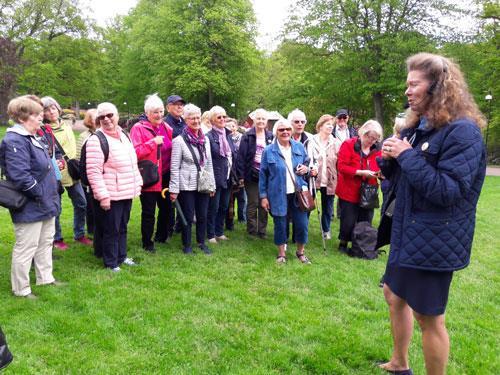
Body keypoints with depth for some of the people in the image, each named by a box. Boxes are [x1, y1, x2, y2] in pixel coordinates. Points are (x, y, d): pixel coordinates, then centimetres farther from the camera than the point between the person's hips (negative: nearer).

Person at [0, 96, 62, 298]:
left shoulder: (31, 138, 13)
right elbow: (20, 176, -28)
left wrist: (51, 196, 15)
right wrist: (40, 194, -18)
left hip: (45, 205, 10)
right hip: (30, 208, -10)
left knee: (45, 242, 20)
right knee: (26, 248, 2)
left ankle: (45, 278, 35)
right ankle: (20, 289, 17)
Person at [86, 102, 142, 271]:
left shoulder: (124, 135, 11)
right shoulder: (96, 139, -14)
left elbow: (133, 162, 20)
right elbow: (93, 171, -18)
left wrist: (137, 183, 16)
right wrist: (102, 195, -21)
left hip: (127, 193, 7)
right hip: (110, 195, -7)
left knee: (122, 227, 18)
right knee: (111, 230, 3)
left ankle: (121, 256, 33)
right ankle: (111, 262, 18)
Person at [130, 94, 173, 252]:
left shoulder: (165, 127, 9)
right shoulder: (139, 128, -8)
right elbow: (135, 152, -17)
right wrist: (153, 142, -22)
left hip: (165, 177, 6)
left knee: (166, 207, 17)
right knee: (148, 212, 2)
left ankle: (162, 236, 36)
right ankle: (147, 243, 17)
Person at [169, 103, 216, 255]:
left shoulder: (205, 139, 9)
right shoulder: (179, 140, -8)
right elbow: (174, 167, -9)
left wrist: (212, 185, 11)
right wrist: (174, 189, -13)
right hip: (186, 185, -5)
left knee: (202, 216, 11)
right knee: (188, 217, 5)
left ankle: (201, 242, 26)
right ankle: (187, 245, 19)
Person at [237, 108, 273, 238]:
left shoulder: (270, 136, 7)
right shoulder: (247, 136, -4)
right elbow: (241, 156, -6)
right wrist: (241, 176, -11)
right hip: (252, 175, -3)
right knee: (252, 204, 4)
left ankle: (262, 230, 19)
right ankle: (252, 231, 15)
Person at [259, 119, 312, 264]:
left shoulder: (299, 147, 4)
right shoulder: (269, 151, -4)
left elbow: (307, 163, 19)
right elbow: (263, 175, 0)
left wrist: (306, 168, -6)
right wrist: (263, 196, -3)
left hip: (298, 193, 2)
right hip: (278, 195, -2)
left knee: (302, 224, 4)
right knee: (280, 225, 7)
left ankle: (300, 252, 26)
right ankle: (281, 253, 26)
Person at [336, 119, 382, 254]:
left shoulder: (376, 148, 6)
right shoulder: (348, 145, -10)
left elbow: (379, 166, 15)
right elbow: (342, 167, -17)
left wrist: (380, 172, -9)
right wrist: (361, 172, -24)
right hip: (349, 192, -5)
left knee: (366, 222, 11)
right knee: (349, 222, 3)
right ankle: (343, 244, 25)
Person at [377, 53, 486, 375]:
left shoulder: (462, 131, -18)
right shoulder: (418, 126, 9)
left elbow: (449, 191, -25)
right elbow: (395, 174, 16)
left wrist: (407, 155, -23)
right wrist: (390, 158, -6)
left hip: (435, 240, -9)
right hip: (408, 233, 9)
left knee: (428, 317, 2)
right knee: (394, 295, 21)